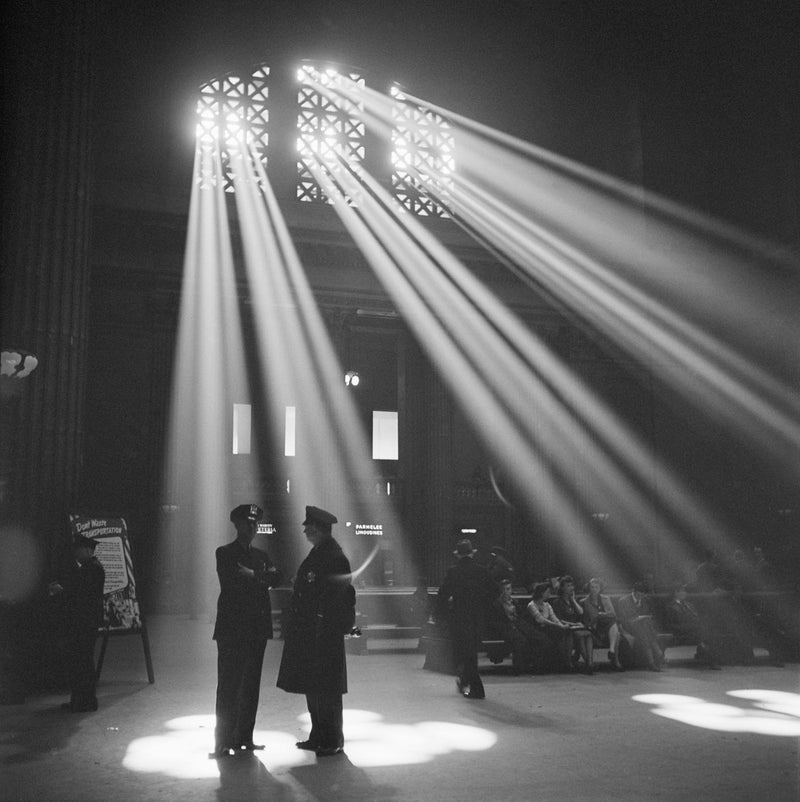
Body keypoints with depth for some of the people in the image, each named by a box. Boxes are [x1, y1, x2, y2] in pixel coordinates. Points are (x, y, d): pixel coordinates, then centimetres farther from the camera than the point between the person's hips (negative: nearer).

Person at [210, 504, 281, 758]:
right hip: (232, 628, -5)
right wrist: (260, 579, -6)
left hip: (257, 629, 6)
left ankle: (244, 737, 16)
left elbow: (275, 577, 1)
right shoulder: (225, 553, 1)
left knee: (251, 685, 8)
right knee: (229, 686, -4)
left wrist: (251, 575, -12)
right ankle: (223, 742, -1)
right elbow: (231, 582, -15)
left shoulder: (261, 555, 17)